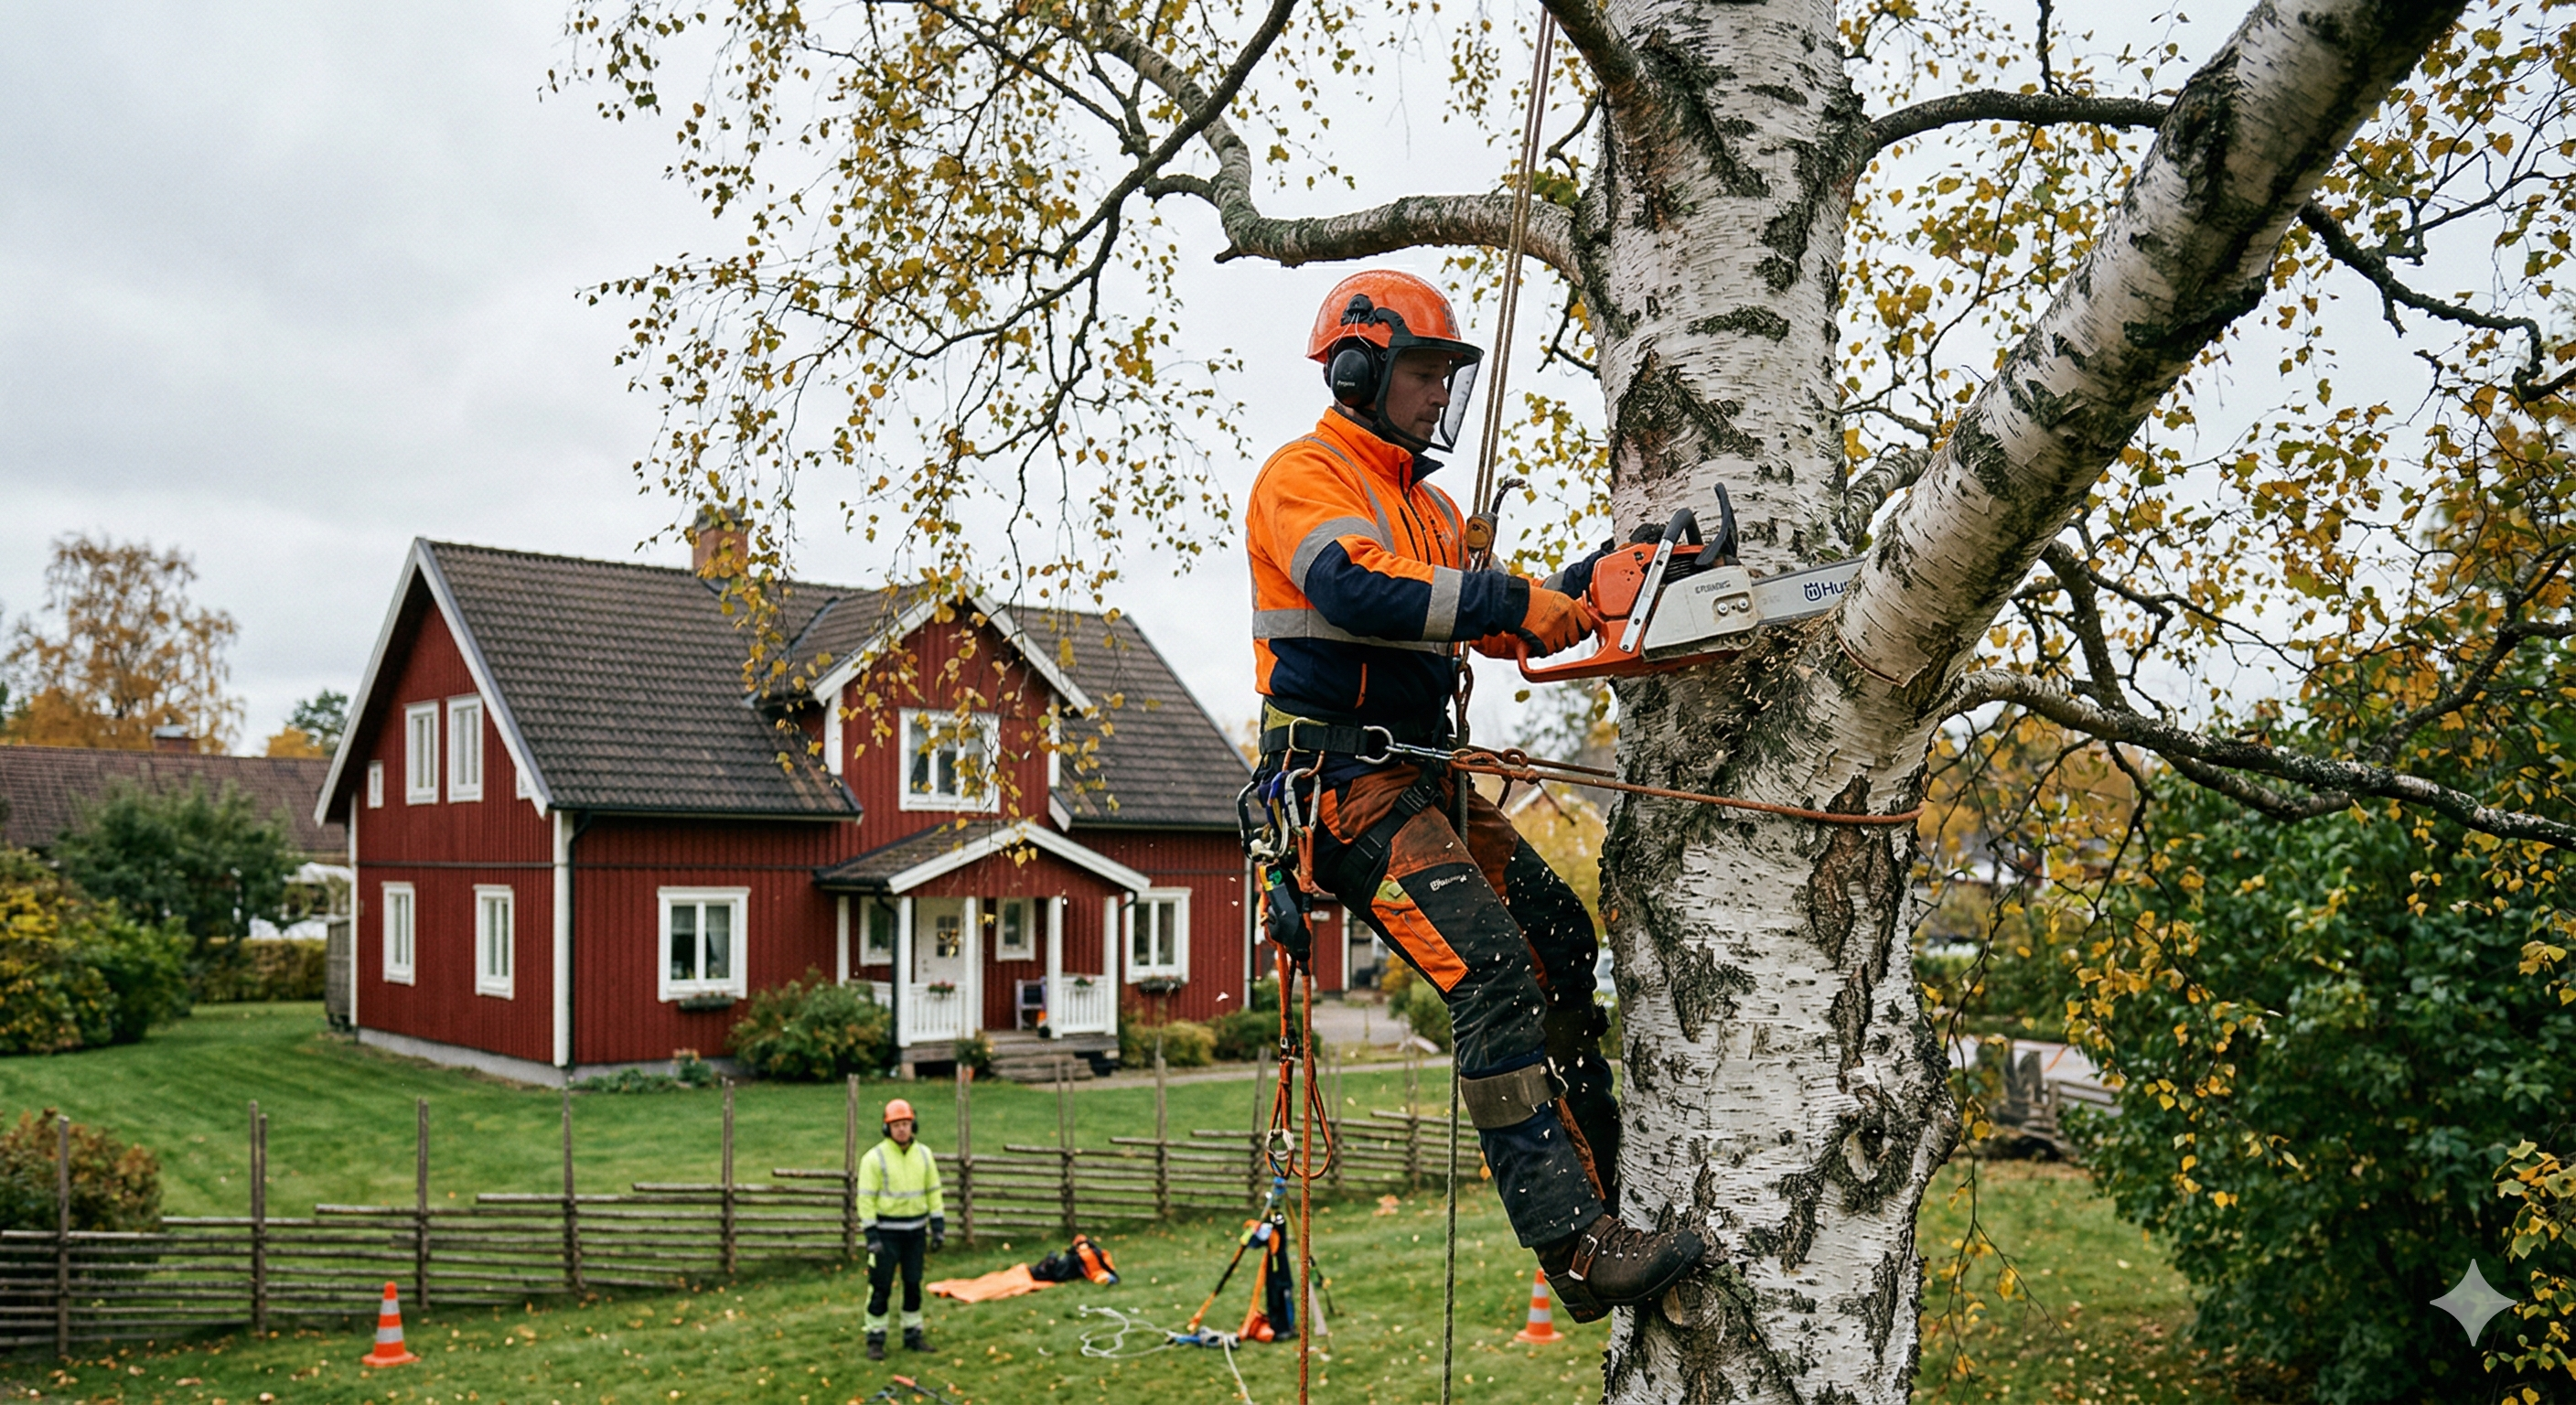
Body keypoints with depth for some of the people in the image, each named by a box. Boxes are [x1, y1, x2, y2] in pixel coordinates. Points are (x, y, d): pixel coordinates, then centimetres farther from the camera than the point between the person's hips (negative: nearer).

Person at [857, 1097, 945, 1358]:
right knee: (880, 1287, -1)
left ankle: (913, 1334, 24)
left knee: (914, 1285, 12)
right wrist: (871, 1236, -16)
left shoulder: (924, 1154, 3)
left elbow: (933, 1192, 8)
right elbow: (866, 1199, -11)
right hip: (886, 1231, -4)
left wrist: (939, 1228, 3)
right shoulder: (875, 1157, -11)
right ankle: (876, 1339, 10)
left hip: (915, 1230, 4)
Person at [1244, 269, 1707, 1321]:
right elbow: (1358, 591, -25)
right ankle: (1576, 1244, -23)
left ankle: (1597, 1196, 16)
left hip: (1423, 777, 10)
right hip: (1344, 778, -10)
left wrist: (1584, 583, 1)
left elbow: (1498, 626, 17)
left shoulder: (1425, 503, 24)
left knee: (1564, 947, 7)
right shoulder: (1304, 475, -6)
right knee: (1493, 972, -22)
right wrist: (1513, 600, -26)